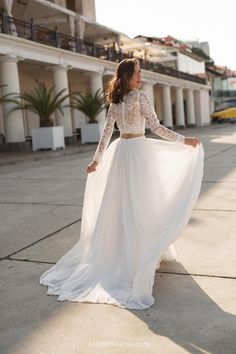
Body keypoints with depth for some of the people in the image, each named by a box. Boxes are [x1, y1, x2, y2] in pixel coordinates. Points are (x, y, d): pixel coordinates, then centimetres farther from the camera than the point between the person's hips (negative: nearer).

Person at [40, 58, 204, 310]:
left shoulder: (115, 102, 8)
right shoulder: (139, 97, -11)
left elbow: (106, 133, 9)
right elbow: (156, 127, -14)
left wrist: (97, 159, 14)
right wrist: (184, 140, -9)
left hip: (119, 151, 7)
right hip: (138, 150, -7)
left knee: (120, 204, 14)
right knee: (140, 204, 1)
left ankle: (115, 253, 23)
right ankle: (142, 254, 8)